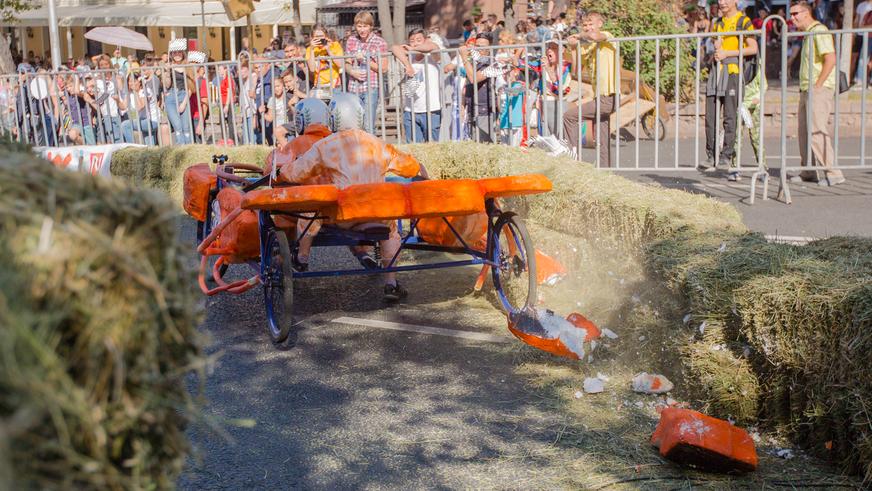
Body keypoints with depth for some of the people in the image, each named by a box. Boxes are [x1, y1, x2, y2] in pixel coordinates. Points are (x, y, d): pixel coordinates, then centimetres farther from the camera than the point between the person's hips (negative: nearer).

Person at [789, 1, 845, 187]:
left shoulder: (819, 31, -11)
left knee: (816, 131, -13)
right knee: (804, 131, 11)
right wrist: (805, 89, 17)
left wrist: (818, 85, -21)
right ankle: (807, 172, 20)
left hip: (819, 90, -10)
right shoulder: (808, 34, 20)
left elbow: (831, 59, -22)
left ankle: (833, 173, -11)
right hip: (807, 90, 10)